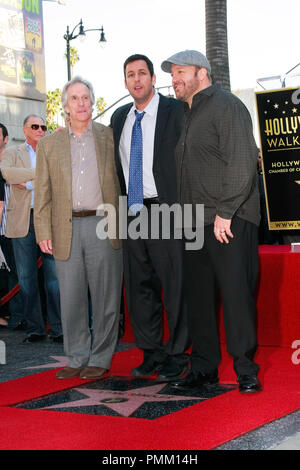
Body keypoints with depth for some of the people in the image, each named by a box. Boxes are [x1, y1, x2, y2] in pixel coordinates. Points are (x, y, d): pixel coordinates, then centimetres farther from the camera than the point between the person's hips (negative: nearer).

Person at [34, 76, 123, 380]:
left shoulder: (110, 137, 9)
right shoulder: (49, 145, 13)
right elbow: (43, 193, 11)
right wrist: (43, 232, 1)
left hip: (104, 226, -2)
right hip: (67, 230, 2)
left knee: (105, 296, 1)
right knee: (71, 298, 4)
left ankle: (100, 359, 12)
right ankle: (77, 358, 16)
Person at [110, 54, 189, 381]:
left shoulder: (176, 111, -4)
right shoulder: (119, 118, 14)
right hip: (131, 213, 6)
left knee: (175, 286, -1)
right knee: (139, 287, 10)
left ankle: (176, 356, 10)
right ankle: (151, 354, 21)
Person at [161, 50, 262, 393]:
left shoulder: (226, 106, -5)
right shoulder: (188, 114, 20)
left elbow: (242, 163, -14)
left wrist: (225, 212, -17)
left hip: (229, 223, -8)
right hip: (195, 223, 8)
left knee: (236, 296, -6)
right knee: (198, 297, 8)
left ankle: (246, 372, 3)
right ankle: (204, 370, 16)